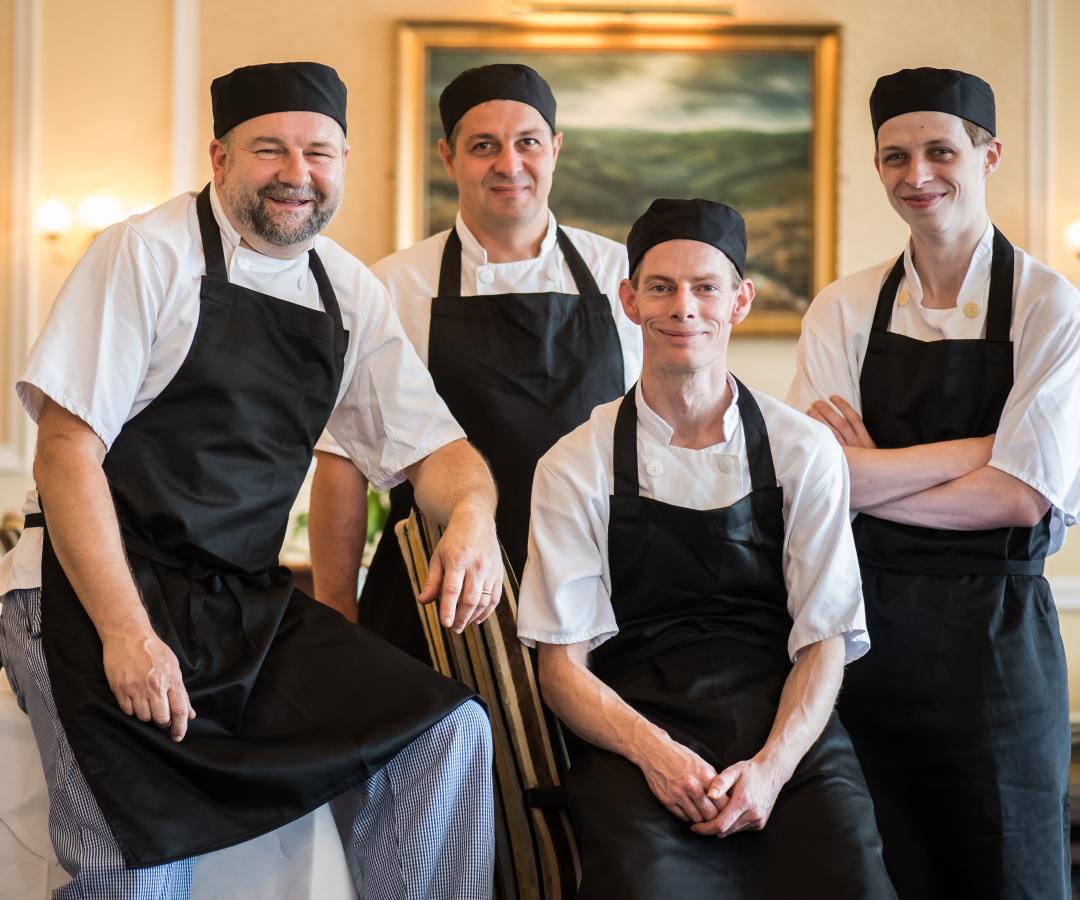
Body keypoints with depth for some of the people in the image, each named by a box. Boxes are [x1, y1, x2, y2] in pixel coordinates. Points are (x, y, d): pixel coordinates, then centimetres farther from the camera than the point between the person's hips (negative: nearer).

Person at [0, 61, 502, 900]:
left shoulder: (352, 294, 10)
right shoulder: (149, 253, -7)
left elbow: (427, 444, 12)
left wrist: (471, 509, -13)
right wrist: (126, 634, -21)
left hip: (248, 609, 6)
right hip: (93, 599, -5)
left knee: (450, 731, -8)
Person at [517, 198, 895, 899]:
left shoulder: (805, 452, 7)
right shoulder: (575, 467, 5)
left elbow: (823, 641, 4)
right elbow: (563, 667, 3)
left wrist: (770, 767, -14)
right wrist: (654, 752, -16)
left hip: (786, 732, 1)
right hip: (636, 735, -1)